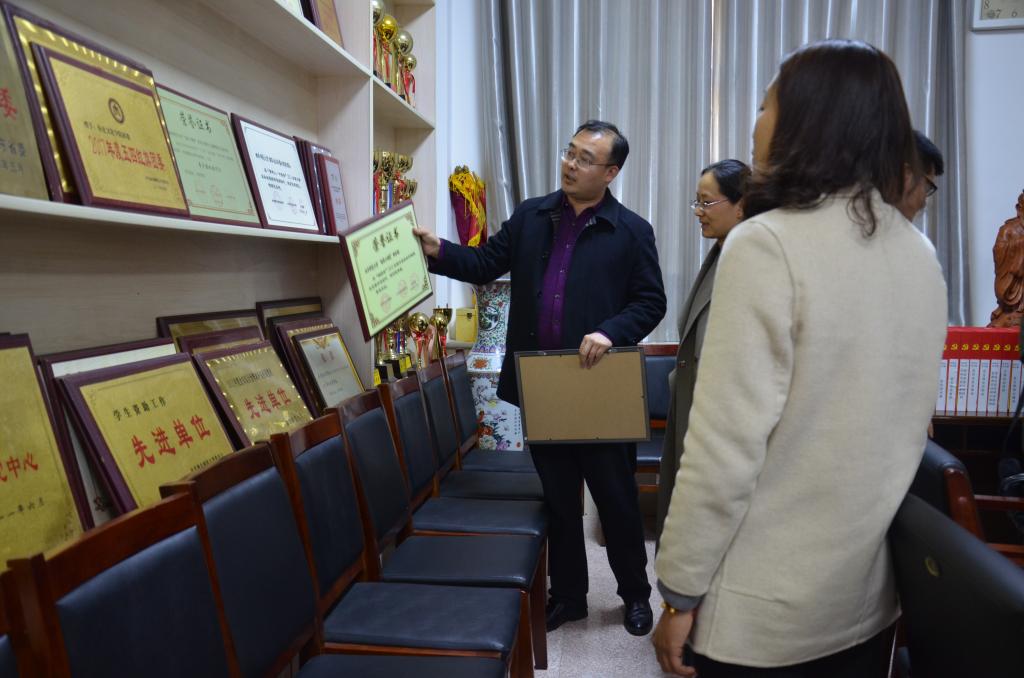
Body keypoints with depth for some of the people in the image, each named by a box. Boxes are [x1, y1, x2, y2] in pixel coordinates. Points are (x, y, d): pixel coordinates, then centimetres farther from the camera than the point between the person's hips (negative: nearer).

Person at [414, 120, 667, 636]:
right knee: (557, 497, 16)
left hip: (599, 389, -3)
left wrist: (610, 332, -20)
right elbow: (485, 263, 5)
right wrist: (439, 251, -11)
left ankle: (635, 593, 34)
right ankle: (567, 594, 34)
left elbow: (651, 303, -4)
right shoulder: (530, 216, 7)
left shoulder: (632, 231, -3)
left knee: (616, 498, 11)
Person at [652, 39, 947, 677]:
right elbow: (901, 422, 11)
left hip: (764, 607, -6)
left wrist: (681, 591, -11)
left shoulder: (768, 244, -19)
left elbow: (726, 445, -22)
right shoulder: (921, 255, 3)